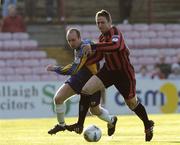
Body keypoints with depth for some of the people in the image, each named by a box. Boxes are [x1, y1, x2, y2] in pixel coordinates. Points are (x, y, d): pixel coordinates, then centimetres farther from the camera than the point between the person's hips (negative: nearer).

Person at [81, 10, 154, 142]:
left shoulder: (115, 32, -22)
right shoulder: (102, 37, 4)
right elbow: (98, 56, 19)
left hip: (124, 72, -6)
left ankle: (148, 125, 36)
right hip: (108, 70, 6)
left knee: (132, 102, 8)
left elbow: (115, 45, -46)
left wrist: (93, 47, -51)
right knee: (86, 90, -14)